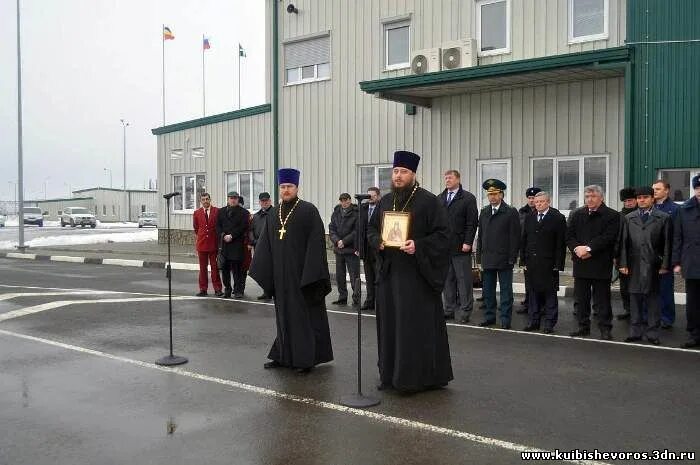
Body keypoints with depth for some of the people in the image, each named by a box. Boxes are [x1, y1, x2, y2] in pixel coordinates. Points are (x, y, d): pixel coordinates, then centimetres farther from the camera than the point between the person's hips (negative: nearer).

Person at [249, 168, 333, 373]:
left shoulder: (309, 210, -7)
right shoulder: (273, 213, 10)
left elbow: (316, 242, -12)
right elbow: (264, 244, 11)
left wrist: (311, 273, -18)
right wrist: (260, 271, 2)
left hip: (302, 272, -5)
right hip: (280, 275, 5)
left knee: (306, 315, 2)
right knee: (284, 315, 12)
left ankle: (307, 358, 11)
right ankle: (284, 356, 21)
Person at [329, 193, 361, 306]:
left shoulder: (356, 213, -7)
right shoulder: (336, 213, 10)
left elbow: (357, 231, -12)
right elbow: (331, 229, 7)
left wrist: (344, 241, -15)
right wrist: (337, 241, -10)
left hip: (351, 249, -6)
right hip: (338, 249, 6)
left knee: (354, 276, -4)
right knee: (339, 275, 11)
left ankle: (356, 299, 1)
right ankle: (342, 298, 22)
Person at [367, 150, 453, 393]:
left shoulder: (429, 201, -6)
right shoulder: (385, 201, 11)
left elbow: (442, 235, -9)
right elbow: (371, 229, 17)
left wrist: (418, 246, -22)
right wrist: (378, 242, -4)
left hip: (416, 274, -6)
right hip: (389, 273, 6)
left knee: (416, 325, -2)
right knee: (390, 324, 10)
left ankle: (416, 377, 9)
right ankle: (391, 374, 22)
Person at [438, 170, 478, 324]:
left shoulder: (468, 198, 0)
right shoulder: (439, 199, 14)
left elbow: (472, 223, -6)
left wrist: (467, 242, -13)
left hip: (460, 246, -5)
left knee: (464, 280, -1)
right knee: (447, 280, 8)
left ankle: (465, 311, 4)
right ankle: (450, 309, 15)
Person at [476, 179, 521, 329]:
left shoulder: (511, 212, -4)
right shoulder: (484, 212, 11)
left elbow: (515, 237, -6)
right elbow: (480, 236, 12)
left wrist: (512, 259, -11)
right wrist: (479, 258, 8)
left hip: (504, 259, -5)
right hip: (487, 259, 5)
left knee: (506, 291, 3)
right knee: (488, 290, 10)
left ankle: (505, 320, 9)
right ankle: (489, 317, 21)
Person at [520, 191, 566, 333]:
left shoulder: (558, 218, -3)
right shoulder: (529, 218, 12)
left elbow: (561, 243, -6)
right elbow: (524, 240, 13)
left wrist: (558, 264, -11)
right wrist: (524, 260, 6)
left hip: (549, 263, -4)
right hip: (532, 262, 4)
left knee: (550, 294, 2)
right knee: (533, 292, 9)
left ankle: (549, 324, 9)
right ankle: (533, 322, 17)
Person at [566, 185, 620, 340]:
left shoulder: (612, 216, -4)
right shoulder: (576, 214, 11)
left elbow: (608, 237, -14)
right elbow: (569, 235, 6)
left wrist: (588, 248, -19)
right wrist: (577, 248, -12)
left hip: (601, 265, -4)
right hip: (580, 263, 5)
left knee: (602, 300, 2)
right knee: (580, 298, 11)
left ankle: (605, 329, 11)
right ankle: (583, 326, 21)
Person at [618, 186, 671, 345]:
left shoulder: (663, 218, 2)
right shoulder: (628, 218, 10)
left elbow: (667, 244, 0)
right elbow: (623, 243, 6)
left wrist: (665, 265, -6)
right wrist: (623, 263, -1)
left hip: (653, 266, -2)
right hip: (634, 265, 2)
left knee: (653, 299, 4)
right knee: (635, 299, 7)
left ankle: (652, 333, 12)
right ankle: (635, 332, 15)